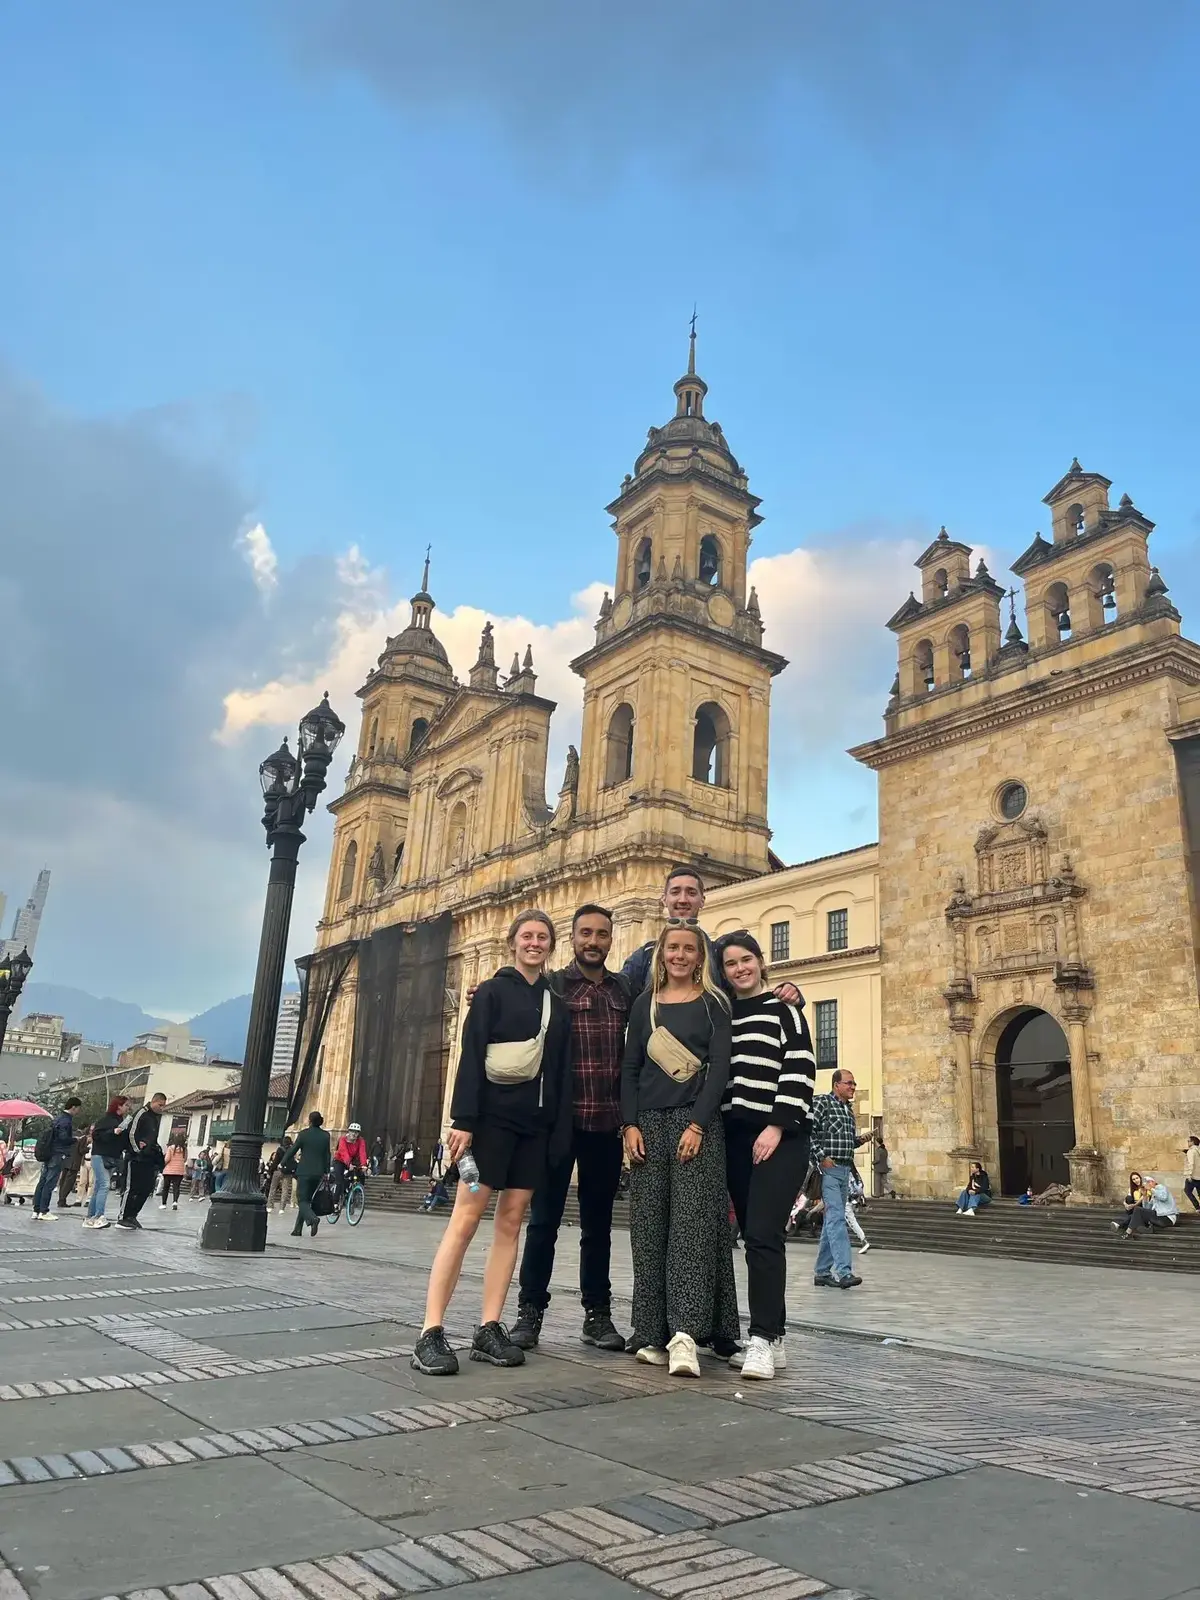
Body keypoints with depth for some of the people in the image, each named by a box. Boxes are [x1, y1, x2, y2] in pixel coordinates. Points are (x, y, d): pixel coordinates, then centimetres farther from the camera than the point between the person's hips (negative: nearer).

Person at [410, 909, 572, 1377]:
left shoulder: (557, 1005, 15)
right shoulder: (492, 992, 1)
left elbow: (561, 1073, 14)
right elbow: (470, 1056, -7)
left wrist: (560, 1132, 6)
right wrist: (463, 1119, -16)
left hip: (535, 1123, 5)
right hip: (493, 1116, -5)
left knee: (511, 1221, 4)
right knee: (466, 1218, -8)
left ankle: (489, 1329, 9)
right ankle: (430, 1334, -7)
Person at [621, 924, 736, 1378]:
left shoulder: (713, 1004, 4)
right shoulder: (644, 1003, 12)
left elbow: (719, 1068, -3)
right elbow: (630, 1067, 9)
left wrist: (697, 1125, -13)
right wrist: (630, 1125, -2)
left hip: (695, 1122, -3)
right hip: (648, 1123, 3)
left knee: (692, 1224, -10)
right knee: (649, 1229, 2)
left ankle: (685, 1333, -14)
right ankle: (653, 1332, 8)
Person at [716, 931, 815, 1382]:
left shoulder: (783, 1009, 2)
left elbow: (801, 1070, -8)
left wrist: (777, 1127, -16)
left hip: (780, 1137, -5)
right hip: (736, 1138, 5)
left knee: (763, 1235, -14)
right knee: (755, 1237, 7)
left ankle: (763, 1340, -12)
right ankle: (773, 1340, 14)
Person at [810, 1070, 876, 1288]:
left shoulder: (849, 1108, 18)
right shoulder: (821, 1102, -7)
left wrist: (860, 1139, 7)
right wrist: (821, 1157, -18)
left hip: (845, 1170, 8)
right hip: (828, 1170, -8)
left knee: (832, 1220, 10)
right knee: (836, 1218, -15)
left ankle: (822, 1272, 16)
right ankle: (844, 1271, -20)